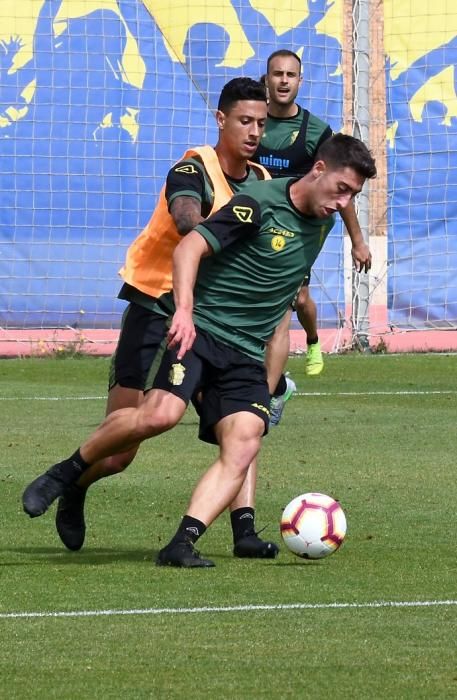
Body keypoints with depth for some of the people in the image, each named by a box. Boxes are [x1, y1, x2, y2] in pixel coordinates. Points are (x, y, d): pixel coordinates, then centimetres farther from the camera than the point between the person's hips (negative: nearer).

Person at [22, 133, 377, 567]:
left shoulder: (323, 218, 12)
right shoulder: (259, 203, -11)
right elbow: (190, 247, -18)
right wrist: (184, 309, -31)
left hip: (247, 353, 7)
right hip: (199, 328, -6)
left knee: (243, 448, -16)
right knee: (160, 414, -28)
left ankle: (181, 545, -22)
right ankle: (65, 473, -6)